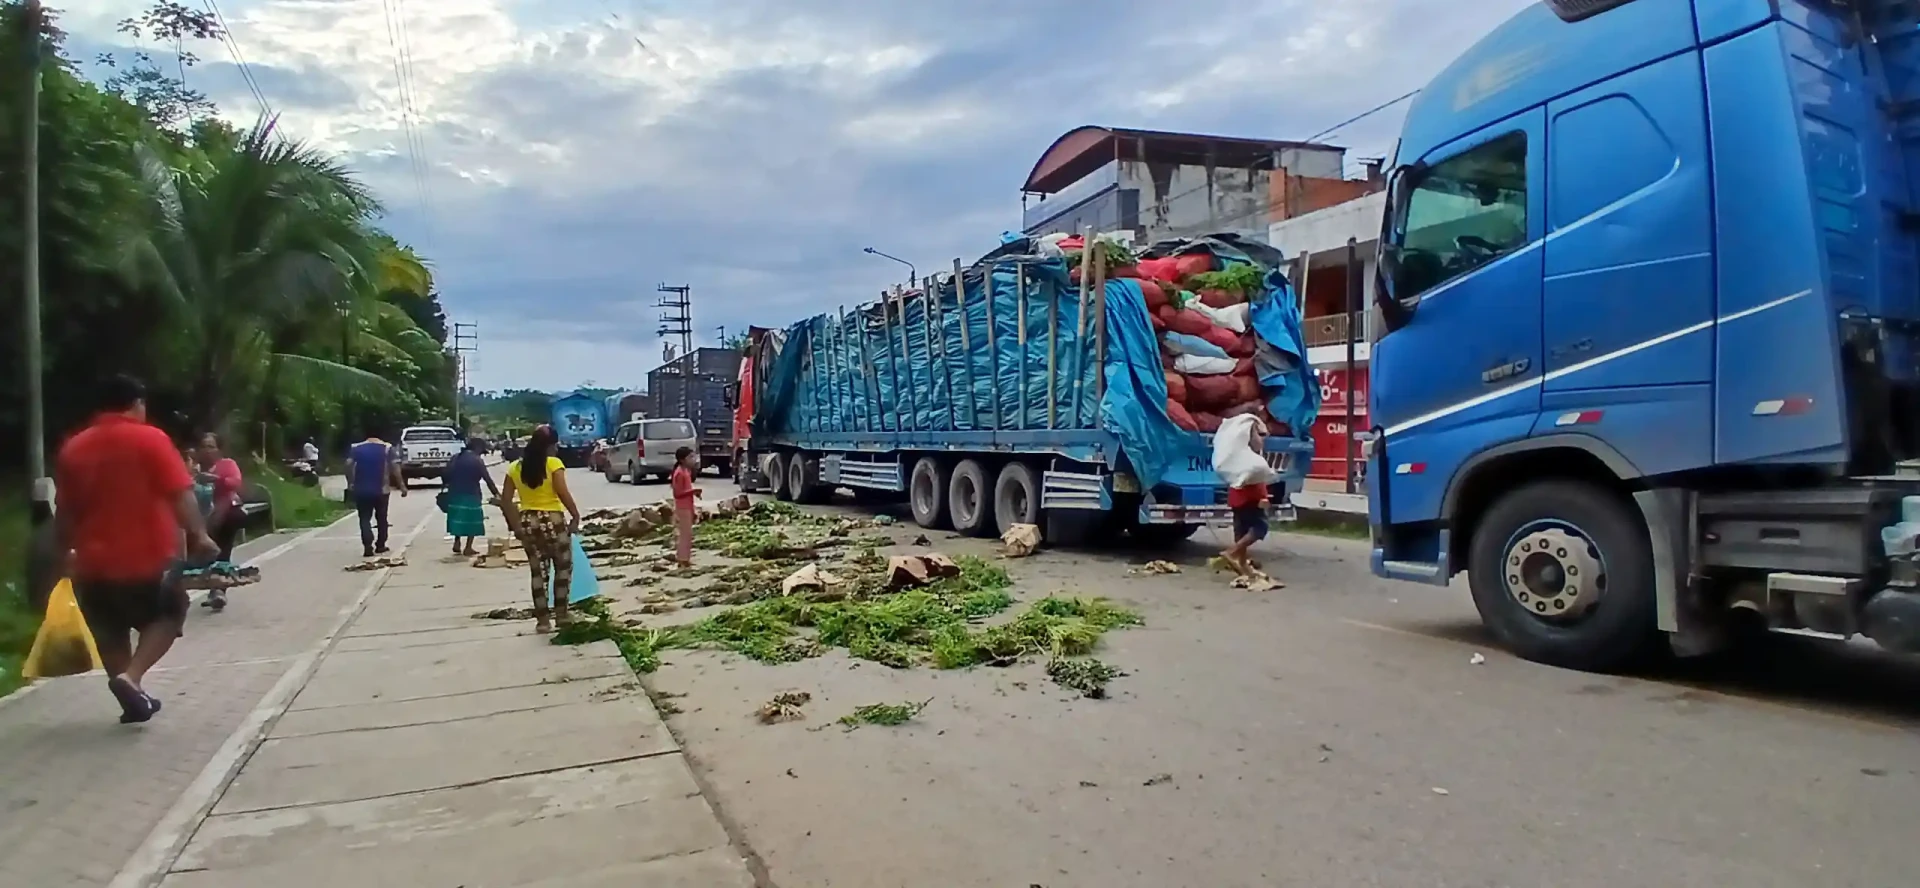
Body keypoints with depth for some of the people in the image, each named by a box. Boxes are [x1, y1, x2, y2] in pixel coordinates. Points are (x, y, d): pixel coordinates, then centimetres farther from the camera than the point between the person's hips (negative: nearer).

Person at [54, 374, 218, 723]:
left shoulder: (73, 448, 8)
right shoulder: (150, 439, -8)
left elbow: (64, 512, 13)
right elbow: (181, 495, -17)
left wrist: (67, 551, 22)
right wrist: (199, 535, -16)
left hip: (94, 562, 5)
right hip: (147, 557, -5)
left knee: (111, 633, 18)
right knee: (168, 614, 15)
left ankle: (133, 699, 22)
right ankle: (131, 677, -6)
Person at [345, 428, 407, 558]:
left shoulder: (356, 448, 3)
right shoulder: (387, 448, -2)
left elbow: (349, 465, -9)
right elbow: (395, 466, -11)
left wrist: (350, 484, -1)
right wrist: (401, 485, -9)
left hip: (361, 490, 0)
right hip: (381, 490, 0)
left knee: (365, 519, 3)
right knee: (381, 518, 15)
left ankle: (368, 547, -12)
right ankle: (380, 546, 19)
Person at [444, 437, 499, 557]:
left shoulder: (456, 458, 10)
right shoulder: (477, 460, -7)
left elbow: (447, 475, 8)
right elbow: (488, 479, -8)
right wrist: (497, 494, -2)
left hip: (455, 493, 6)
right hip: (470, 495, -6)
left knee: (459, 518, 18)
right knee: (472, 521, 3)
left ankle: (457, 543, 15)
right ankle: (468, 548, 2)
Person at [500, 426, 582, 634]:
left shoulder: (515, 467, 5)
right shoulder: (553, 464, -10)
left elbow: (505, 500, 5)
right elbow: (563, 494, -18)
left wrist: (516, 524, 12)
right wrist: (576, 516, -8)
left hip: (528, 522, 4)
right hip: (553, 521, -4)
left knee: (538, 571, 11)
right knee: (563, 566, 14)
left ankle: (542, 620, 13)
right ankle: (561, 613, 16)